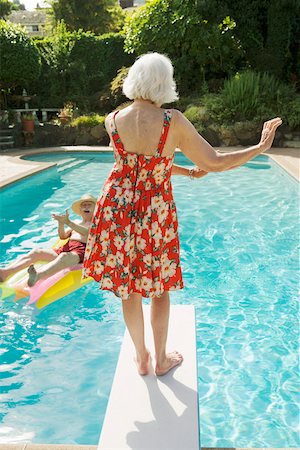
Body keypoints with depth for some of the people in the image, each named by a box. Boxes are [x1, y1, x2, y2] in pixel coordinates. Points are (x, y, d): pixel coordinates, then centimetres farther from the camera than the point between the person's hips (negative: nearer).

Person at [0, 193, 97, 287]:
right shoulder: (76, 222, 33)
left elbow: (88, 232, -10)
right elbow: (63, 236, 18)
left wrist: (68, 222, -19)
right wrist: (61, 224, -3)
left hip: (80, 252, -7)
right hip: (65, 248, 7)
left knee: (64, 257, -41)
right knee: (37, 252, -16)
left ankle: (37, 275, -70)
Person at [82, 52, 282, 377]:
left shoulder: (113, 119, -5)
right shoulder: (173, 122, -15)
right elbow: (214, 163, -10)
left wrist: (183, 170, 20)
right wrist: (260, 147, 2)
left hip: (117, 210, 3)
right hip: (155, 215, -2)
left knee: (129, 288, 16)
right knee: (159, 287, 17)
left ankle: (141, 358, 34)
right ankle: (161, 360, 34)